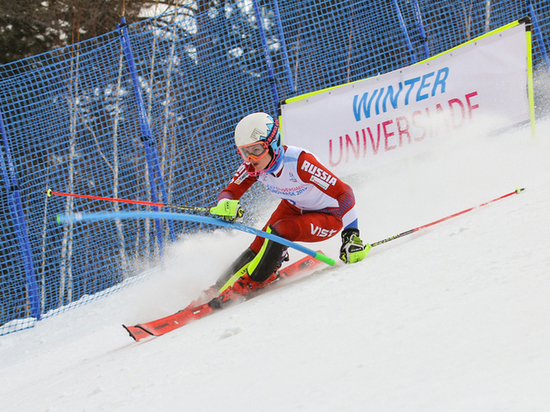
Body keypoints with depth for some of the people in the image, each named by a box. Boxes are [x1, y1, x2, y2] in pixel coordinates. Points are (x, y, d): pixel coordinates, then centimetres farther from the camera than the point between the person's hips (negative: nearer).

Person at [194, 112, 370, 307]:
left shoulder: (299, 162, -37)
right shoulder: (252, 166, -18)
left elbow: (344, 193, -34)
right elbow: (229, 193, -13)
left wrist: (351, 233, -36)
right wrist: (225, 206, -38)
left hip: (328, 217, -6)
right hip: (293, 208, 6)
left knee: (278, 232, -27)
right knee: (261, 244, -12)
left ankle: (252, 281, -12)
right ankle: (219, 287, -4)